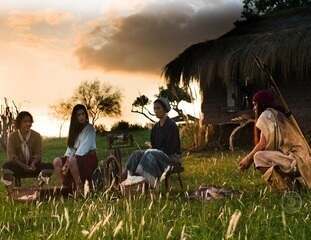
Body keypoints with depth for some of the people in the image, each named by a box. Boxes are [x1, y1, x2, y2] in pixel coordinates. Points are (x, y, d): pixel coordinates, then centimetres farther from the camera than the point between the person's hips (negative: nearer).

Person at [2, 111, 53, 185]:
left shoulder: (37, 136, 3)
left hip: (33, 166, 2)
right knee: (7, 165, -34)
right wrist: (25, 167, -25)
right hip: (18, 167, -1)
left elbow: (38, 154, -2)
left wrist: (32, 164, -25)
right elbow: (11, 156, -10)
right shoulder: (12, 136, -1)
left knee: (49, 166, -25)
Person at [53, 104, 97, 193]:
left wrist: (71, 159, -25)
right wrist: (67, 160, -10)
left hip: (89, 157, -7)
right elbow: (70, 146, 8)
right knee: (57, 161, -12)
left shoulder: (89, 128, -6)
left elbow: (85, 146, -17)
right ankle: (66, 187, -12)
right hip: (76, 156, 7)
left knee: (72, 161, -35)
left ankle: (79, 187, -26)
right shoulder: (75, 128, 15)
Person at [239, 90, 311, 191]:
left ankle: (285, 187, -11)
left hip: (294, 159, -10)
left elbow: (262, 144, -12)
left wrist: (248, 158, -2)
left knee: (258, 157, -20)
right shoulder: (278, 114, 21)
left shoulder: (267, 114, -7)